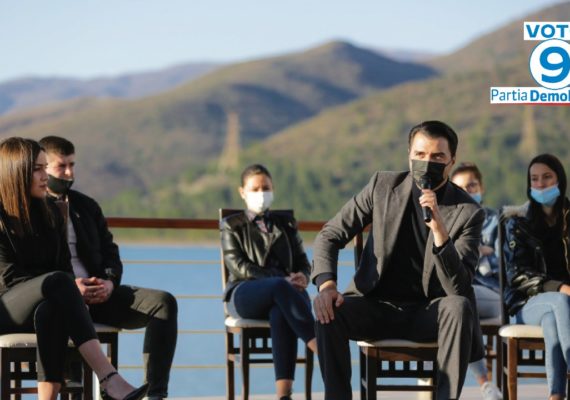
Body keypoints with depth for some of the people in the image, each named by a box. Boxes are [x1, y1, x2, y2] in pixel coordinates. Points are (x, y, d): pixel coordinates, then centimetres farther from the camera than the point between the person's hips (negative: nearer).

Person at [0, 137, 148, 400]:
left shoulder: (49, 213, 14)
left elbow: (64, 265, 13)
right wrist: (70, 289, -18)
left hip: (43, 307, 5)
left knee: (51, 311, -36)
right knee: (58, 282, -35)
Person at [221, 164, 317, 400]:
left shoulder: (285, 223, 26)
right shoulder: (232, 226, 16)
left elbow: (302, 262, 19)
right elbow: (239, 266, 0)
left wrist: (303, 277, -9)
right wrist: (282, 280, -13)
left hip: (285, 289, 2)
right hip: (244, 295, -2)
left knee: (280, 314, -40)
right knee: (280, 287, -40)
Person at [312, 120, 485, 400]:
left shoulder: (467, 212, -9)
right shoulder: (384, 186, -2)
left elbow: (457, 288, -19)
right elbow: (330, 235, 1)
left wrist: (439, 229, -32)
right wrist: (326, 284, -18)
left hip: (428, 313, -1)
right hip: (377, 306, 2)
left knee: (459, 307, -34)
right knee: (329, 311, -28)